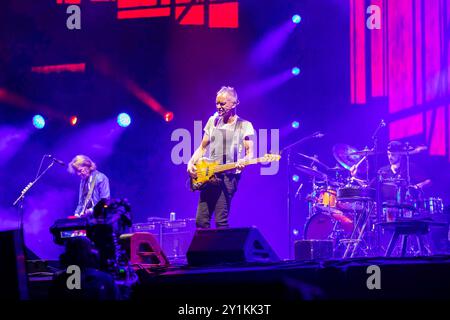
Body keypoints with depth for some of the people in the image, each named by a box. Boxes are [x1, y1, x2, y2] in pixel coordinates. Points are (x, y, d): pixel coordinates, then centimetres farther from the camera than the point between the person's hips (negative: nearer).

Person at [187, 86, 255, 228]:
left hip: (229, 176, -5)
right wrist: (191, 163, 6)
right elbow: (202, 147, 21)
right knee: (201, 221, 0)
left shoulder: (244, 126, 2)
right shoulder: (213, 121, 16)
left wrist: (243, 161, -25)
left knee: (221, 222, -13)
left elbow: (250, 152, -3)